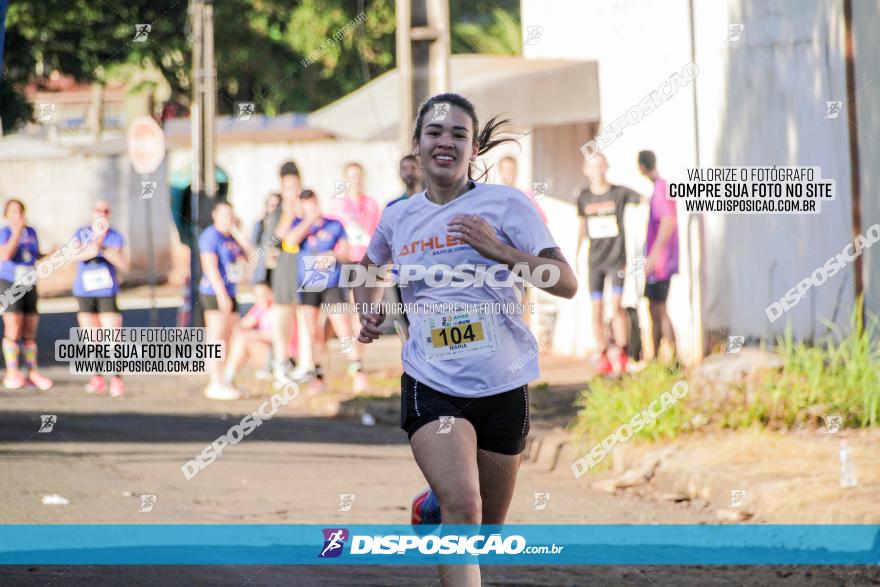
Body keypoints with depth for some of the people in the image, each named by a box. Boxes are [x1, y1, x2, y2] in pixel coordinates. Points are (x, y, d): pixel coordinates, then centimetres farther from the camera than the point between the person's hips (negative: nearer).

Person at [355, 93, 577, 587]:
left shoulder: (505, 204, -4)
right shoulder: (398, 218, 7)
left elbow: (567, 283, -12)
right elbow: (369, 268, 30)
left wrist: (500, 251, -23)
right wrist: (369, 312, 10)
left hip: (502, 384, 0)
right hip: (431, 384, 0)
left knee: (489, 526, 13)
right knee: (462, 507, -24)